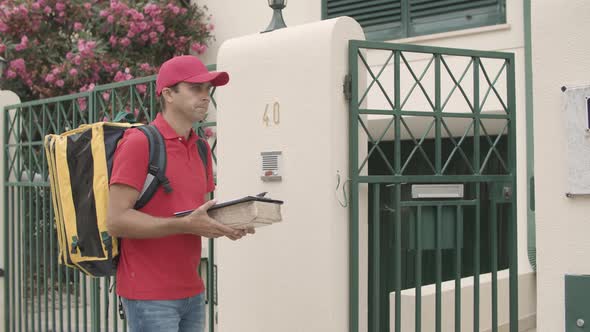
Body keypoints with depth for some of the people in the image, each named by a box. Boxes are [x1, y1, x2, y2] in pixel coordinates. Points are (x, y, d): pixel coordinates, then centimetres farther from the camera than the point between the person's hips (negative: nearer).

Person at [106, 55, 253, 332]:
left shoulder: (202, 149, 12)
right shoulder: (139, 143, -11)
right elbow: (116, 221, -17)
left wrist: (224, 225, -1)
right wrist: (185, 225, -23)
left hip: (193, 292, 7)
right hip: (150, 297, -7)